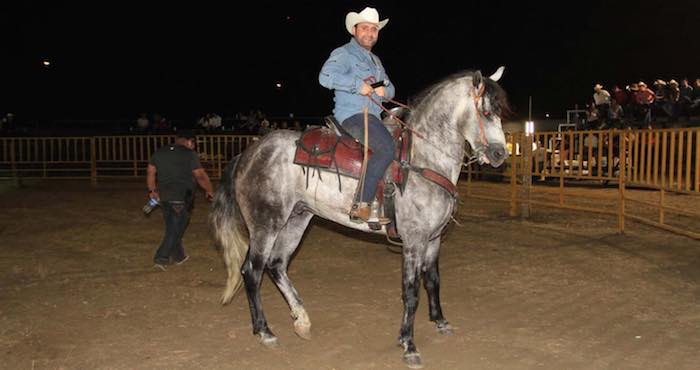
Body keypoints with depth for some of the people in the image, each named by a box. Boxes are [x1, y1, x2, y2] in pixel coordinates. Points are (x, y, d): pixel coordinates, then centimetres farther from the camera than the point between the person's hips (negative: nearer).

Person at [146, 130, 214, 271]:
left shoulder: (159, 152, 10)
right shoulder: (189, 154, -8)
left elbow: (150, 172, 11)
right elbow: (200, 176, -10)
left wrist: (152, 190, 19)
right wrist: (209, 191, 1)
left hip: (163, 196, 6)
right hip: (182, 197, -6)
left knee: (172, 227, 18)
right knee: (176, 229, 2)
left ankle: (178, 256, 29)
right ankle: (161, 258, -1)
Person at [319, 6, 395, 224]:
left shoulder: (375, 60, 28)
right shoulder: (343, 54, 0)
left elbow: (390, 88, 25)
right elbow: (326, 76, -19)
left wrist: (384, 90, 0)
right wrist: (358, 85, -20)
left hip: (373, 117, 10)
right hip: (352, 115, -10)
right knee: (386, 148, -30)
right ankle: (361, 207, -32)